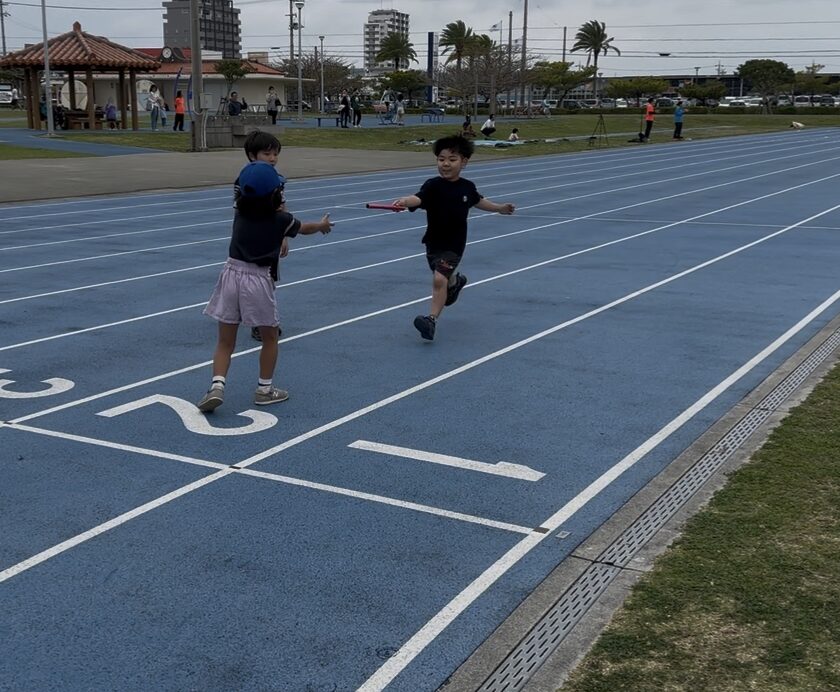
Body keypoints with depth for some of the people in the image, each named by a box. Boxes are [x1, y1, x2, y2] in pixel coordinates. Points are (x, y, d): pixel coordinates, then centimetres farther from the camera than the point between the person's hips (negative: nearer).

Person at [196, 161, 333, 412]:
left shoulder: (240, 214, 5)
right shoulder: (280, 219, -4)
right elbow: (304, 228, 18)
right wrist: (322, 224, 40)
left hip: (231, 275, 3)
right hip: (257, 280, -3)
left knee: (225, 341, 9)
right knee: (269, 337, 17)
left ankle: (217, 386, -7)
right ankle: (264, 389, 23)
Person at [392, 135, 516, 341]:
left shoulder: (467, 187, -3)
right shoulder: (433, 185, -13)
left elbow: (478, 201, 21)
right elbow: (418, 198, -33)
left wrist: (500, 208, 33)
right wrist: (405, 201, -56)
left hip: (454, 244, -1)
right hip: (434, 241, 2)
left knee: (439, 279, -17)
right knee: (444, 277, 23)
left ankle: (432, 319, -10)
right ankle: (455, 281, 60)